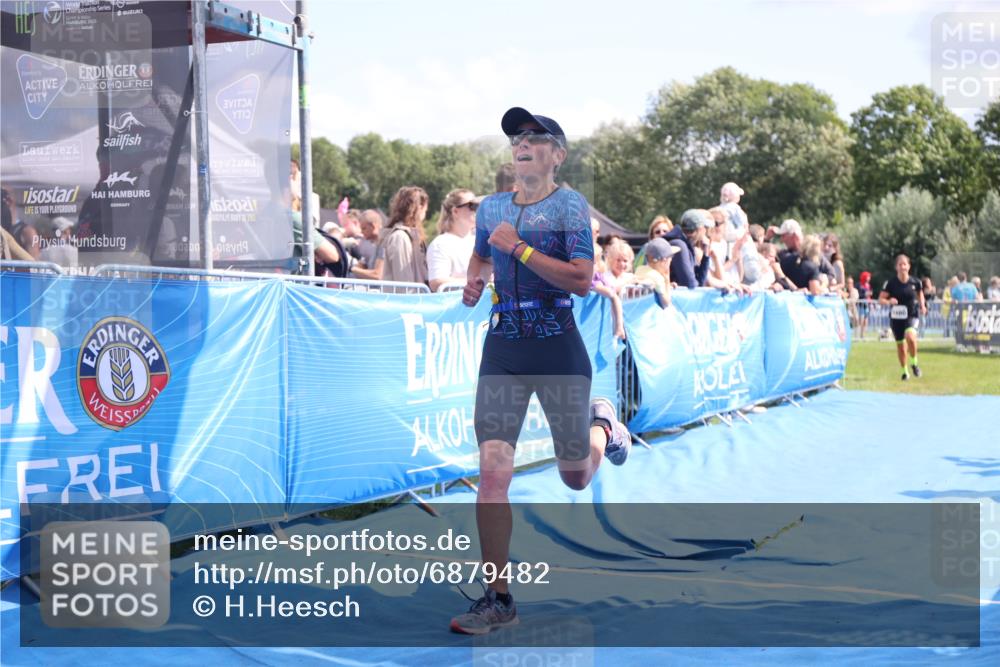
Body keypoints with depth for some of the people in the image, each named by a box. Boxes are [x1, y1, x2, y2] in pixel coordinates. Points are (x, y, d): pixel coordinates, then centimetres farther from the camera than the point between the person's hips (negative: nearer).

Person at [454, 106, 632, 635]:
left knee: (576, 478, 13)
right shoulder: (491, 207, 10)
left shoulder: (569, 205, -6)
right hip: (502, 352, 3)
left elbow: (582, 279, -17)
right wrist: (473, 282, 9)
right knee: (492, 473, -11)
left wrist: (519, 247, -19)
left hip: (558, 351, -3)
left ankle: (602, 425, 49)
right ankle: (497, 598, -3)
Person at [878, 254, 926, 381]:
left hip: (912, 315, -1)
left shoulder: (915, 282, -4)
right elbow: (880, 299, -6)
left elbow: (920, 294, 17)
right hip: (896, 317, 1)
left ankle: (914, 363, -6)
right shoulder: (891, 283, -8)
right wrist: (888, 301, -26)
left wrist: (922, 306, 2)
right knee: (900, 345, 10)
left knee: (910, 336, -29)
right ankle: (905, 371, 32)